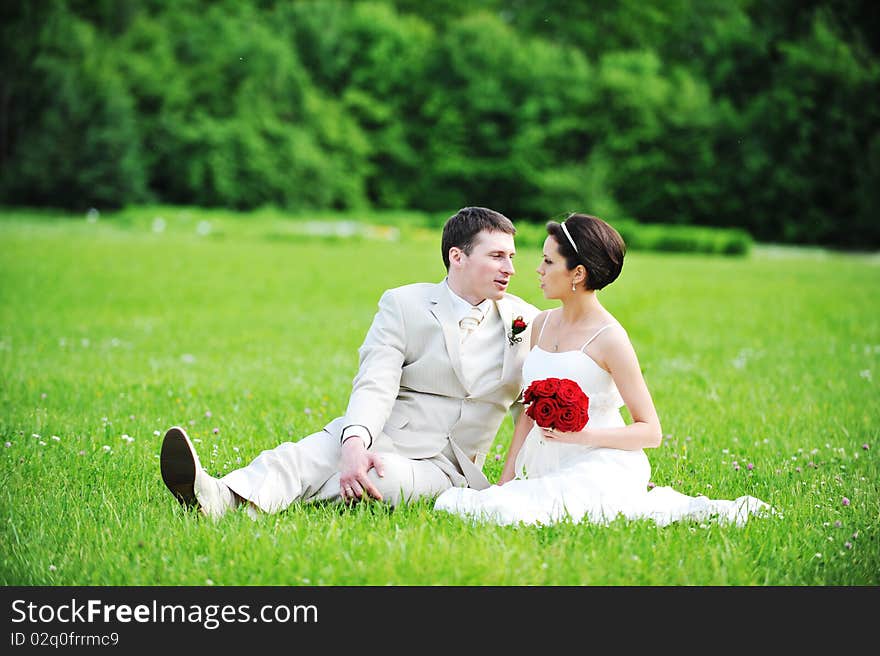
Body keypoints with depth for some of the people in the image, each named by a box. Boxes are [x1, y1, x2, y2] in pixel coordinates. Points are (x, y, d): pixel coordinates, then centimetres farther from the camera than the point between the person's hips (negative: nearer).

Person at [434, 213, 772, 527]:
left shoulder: (609, 339, -11)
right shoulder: (542, 324, 11)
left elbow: (650, 432, -9)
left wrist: (582, 435, -23)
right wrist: (505, 480, 7)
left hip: (599, 468, -8)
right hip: (549, 468, 8)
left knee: (503, 510, -30)